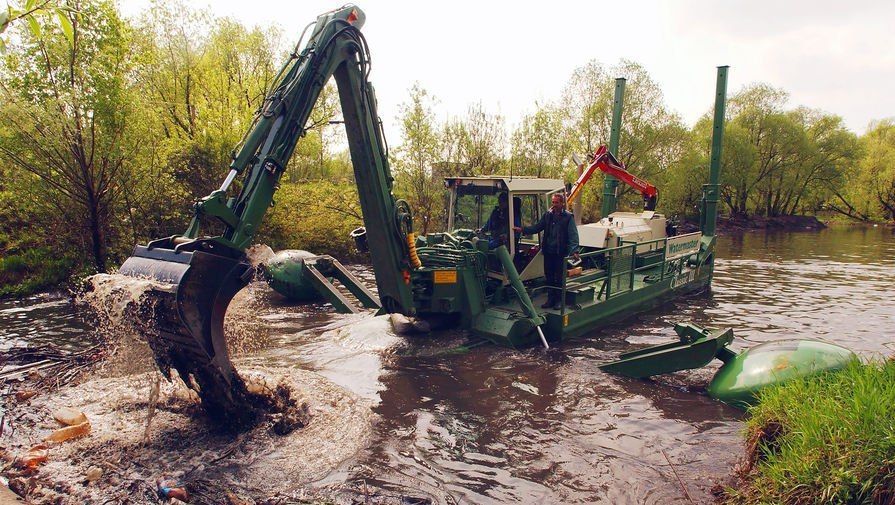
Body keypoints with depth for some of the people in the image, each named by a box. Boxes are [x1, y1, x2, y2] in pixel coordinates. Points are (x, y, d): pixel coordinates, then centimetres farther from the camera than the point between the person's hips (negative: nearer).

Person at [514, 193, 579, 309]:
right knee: (549, 276, 12)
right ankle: (550, 300, 23)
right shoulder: (547, 215, 8)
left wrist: (574, 250, -25)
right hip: (548, 252, 5)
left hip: (560, 253, -4)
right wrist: (523, 229, 1)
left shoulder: (568, 217, -6)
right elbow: (537, 227, 13)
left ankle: (558, 301, 17)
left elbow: (573, 235, -12)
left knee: (559, 278, 4)